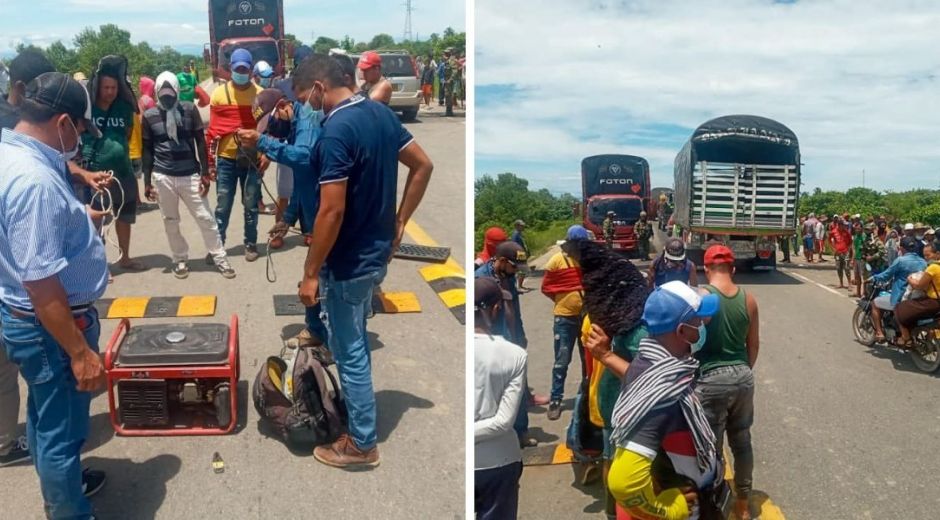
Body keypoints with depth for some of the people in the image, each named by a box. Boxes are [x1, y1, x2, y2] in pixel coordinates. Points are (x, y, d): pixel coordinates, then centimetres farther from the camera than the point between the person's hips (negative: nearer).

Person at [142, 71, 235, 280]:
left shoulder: (189, 109, -1)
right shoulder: (149, 116, 1)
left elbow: (200, 141, 3)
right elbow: (147, 150, 6)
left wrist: (205, 172, -2)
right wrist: (147, 181, 4)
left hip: (190, 175, -1)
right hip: (163, 177, 1)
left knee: (206, 218, 1)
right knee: (170, 221, 9)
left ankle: (219, 257, 11)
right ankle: (180, 259, 23)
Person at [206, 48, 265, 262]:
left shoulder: (260, 94, 0)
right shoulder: (219, 94, 0)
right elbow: (212, 130, 2)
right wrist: (210, 161, 0)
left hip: (252, 159, 0)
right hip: (226, 159, 0)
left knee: (251, 205, 9)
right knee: (222, 206, 6)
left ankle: (251, 244, 21)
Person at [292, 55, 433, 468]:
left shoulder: (335, 132, -24)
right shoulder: (381, 113, 4)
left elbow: (332, 211, -26)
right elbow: (423, 166, 9)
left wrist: (310, 273, -18)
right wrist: (400, 223, 12)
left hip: (349, 261, -9)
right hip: (377, 251, 9)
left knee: (349, 350, 5)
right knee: (354, 339, 25)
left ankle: (362, 444, 19)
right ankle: (355, 412, 42)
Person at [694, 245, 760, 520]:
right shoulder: (748, 299, 0)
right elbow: (753, 344, 8)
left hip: (711, 379, -5)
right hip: (743, 376, 5)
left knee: (711, 447, 7)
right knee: (742, 441, 19)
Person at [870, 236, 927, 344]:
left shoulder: (900, 260, -16)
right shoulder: (923, 262, 4)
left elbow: (886, 276, -9)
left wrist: (873, 278, 11)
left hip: (900, 299, -7)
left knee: (875, 304, 14)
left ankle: (879, 333, 7)